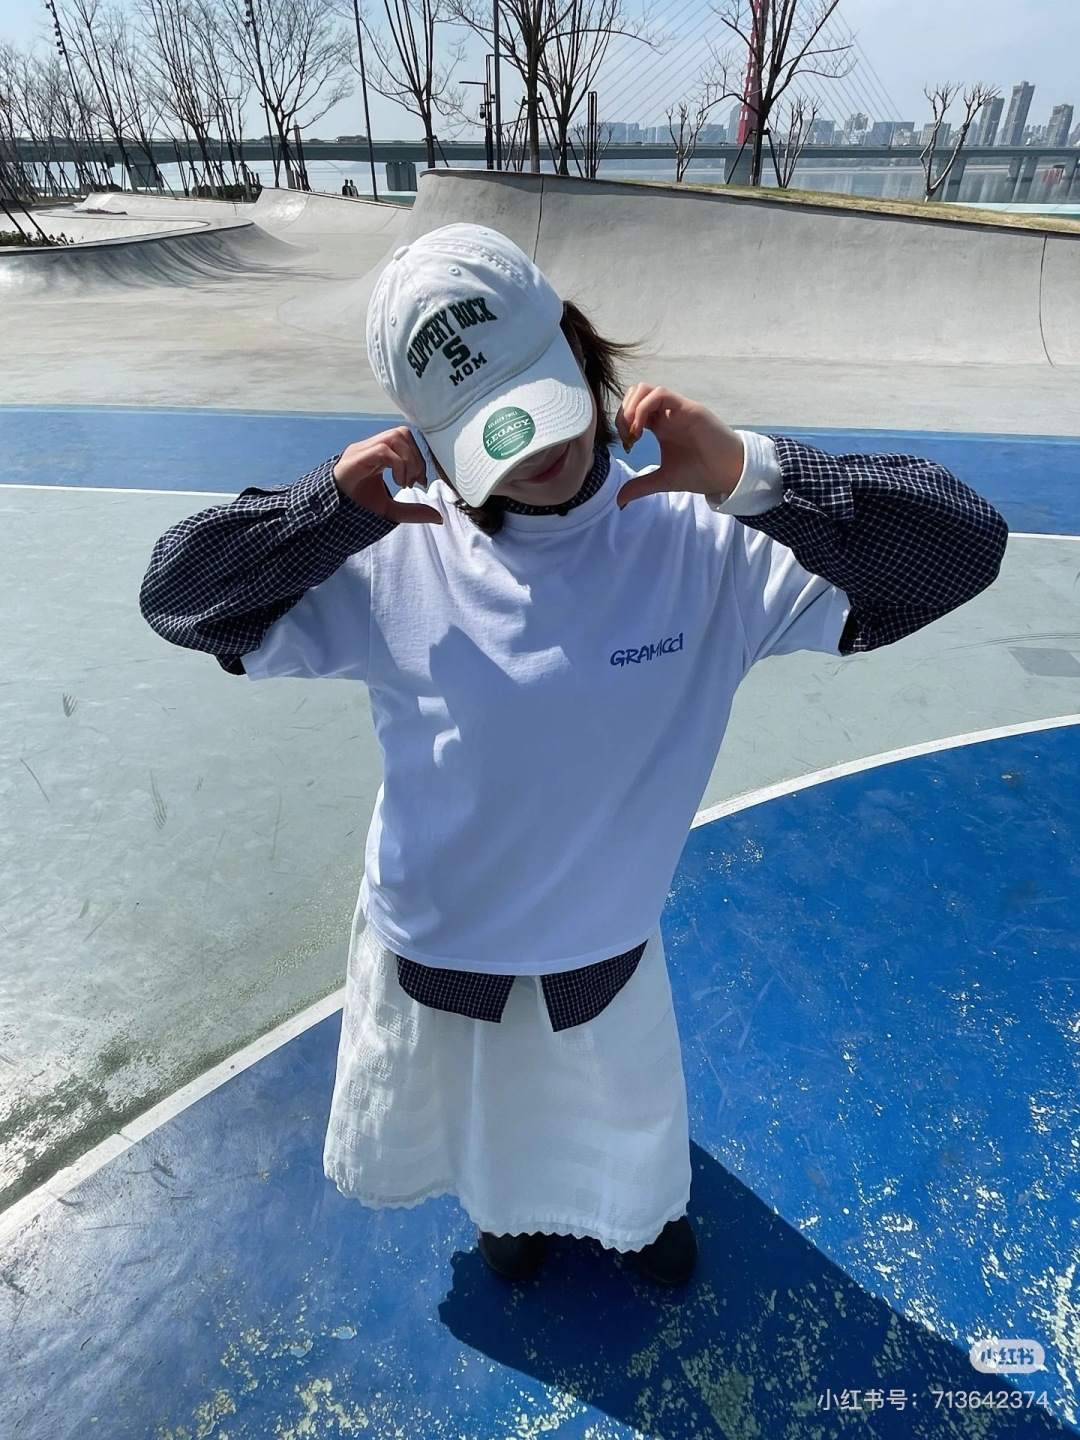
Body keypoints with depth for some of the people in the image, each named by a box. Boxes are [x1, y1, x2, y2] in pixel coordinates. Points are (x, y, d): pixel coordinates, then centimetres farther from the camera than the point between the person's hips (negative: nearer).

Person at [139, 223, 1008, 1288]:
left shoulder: (699, 551, -23)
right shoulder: (392, 561, -20)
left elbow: (962, 549, -24)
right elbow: (175, 594, -14)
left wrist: (748, 475, -38)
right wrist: (331, 508, -30)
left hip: (606, 953, 0)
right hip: (430, 952, 1)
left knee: (631, 1147, 32)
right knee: (488, 1152, 32)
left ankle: (647, 1204, 71)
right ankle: (509, 1200, 71)